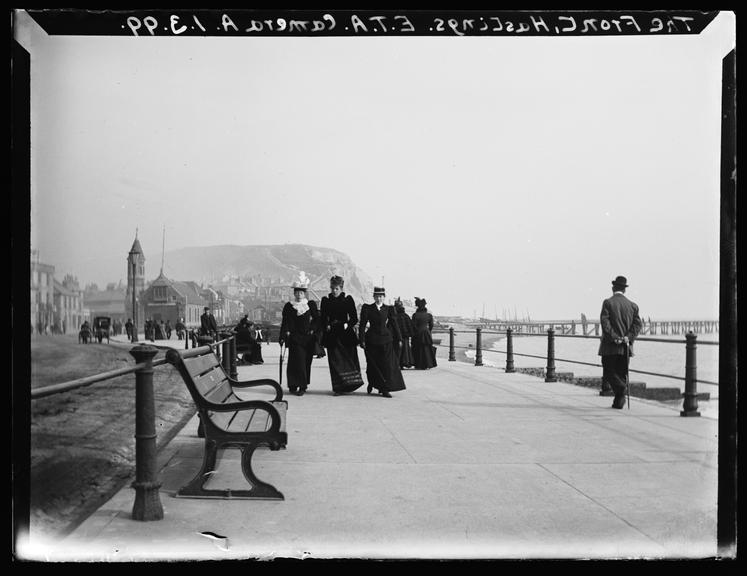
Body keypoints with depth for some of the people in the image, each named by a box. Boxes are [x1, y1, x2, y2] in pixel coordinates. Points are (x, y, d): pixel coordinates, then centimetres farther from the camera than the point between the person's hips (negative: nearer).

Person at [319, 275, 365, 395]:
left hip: (345, 333, -1)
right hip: (332, 335, 1)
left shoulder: (348, 299, 4)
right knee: (335, 360, -3)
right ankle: (338, 387, 1)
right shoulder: (325, 300, 7)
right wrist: (326, 326, -10)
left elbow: (354, 318, 4)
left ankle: (348, 386, 8)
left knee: (349, 358, -2)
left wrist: (347, 325, -13)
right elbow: (322, 318, 8)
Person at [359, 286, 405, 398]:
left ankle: (385, 389, 1)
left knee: (387, 365, -4)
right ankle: (372, 383, 33)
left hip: (386, 340, 1)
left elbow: (394, 324, 9)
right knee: (373, 364, 7)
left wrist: (398, 339, 7)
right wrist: (362, 340, -7)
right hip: (372, 340, -1)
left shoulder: (389, 309, 7)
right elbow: (362, 325, -1)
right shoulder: (367, 308, 2)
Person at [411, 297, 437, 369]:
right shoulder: (429, 315, -1)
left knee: (418, 350, 6)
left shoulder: (415, 315, -11)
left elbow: (414, 326, -10)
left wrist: (413, 334, 2)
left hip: (418, 334, -3)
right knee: (427, 349, 10)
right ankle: (427, 365, 10)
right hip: (426, 333, 3)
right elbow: (431, 325, 4)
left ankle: (419, 365, 5)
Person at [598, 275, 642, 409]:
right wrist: (629, 337, -8)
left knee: (609, 371, 4)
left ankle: (621, 388, -22)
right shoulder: (632, 305, 8)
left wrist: (614, 337, -14)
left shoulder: (608, 302, -5)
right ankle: (618, 401, 12)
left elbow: (604, 322, -15)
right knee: (621, 374, 12)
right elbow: (637, 324, 0)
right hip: (626, 347, 4)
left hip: (610, 346, -4)